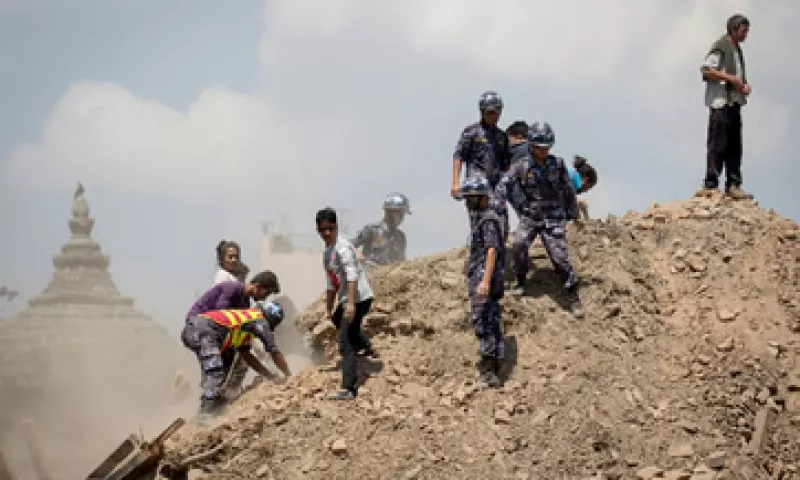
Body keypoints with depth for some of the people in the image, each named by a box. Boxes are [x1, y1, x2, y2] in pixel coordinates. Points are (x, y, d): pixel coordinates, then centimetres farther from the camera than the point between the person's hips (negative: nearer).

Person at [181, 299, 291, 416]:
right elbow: (275, 353, 14)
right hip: (203, 330, -9)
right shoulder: (260, 321, 12)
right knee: (215, 373, -19)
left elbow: (247, 356, 37)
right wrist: (289, 376, 25)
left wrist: (270, 376, 34)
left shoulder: (245, 318, 34)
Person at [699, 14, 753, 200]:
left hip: (734, 103, 9)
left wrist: (744, 85, 10)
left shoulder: (738, 50, 22)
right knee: (717, 145, -11)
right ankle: (710, 185, -11)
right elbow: (706, 70, -15)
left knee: (734, 147, 6)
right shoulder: (721, 47, -6)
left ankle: (733, 185, 8)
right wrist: (731, 78, -17)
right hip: (720, 103, -9)